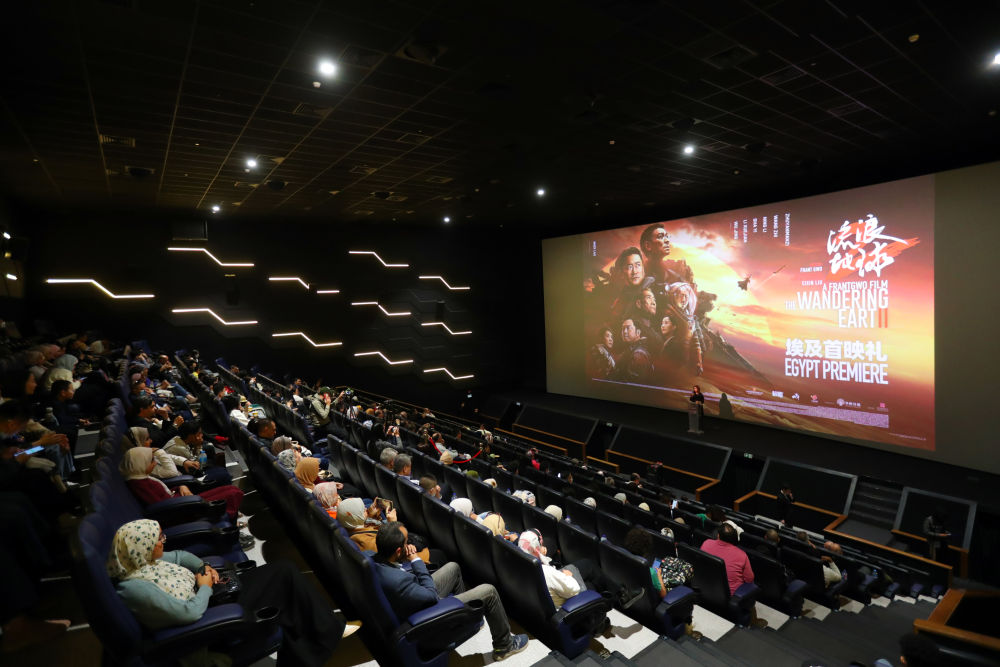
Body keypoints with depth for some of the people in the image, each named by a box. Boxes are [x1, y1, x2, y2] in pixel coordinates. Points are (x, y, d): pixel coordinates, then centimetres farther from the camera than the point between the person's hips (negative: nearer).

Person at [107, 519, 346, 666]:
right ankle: (329, 630, 9)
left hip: (207, 594, 9)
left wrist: (204, 567, 2)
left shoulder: (143, 561, 0)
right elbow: (190, 612, -30)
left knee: (283, 570, -1)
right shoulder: (136, 588, -27)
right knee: (283, 573, -9)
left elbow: (179, 556, 19)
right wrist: (205, 587, -13)